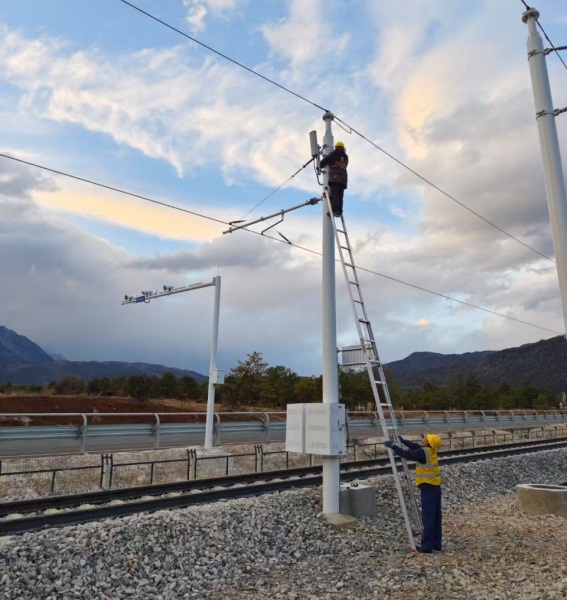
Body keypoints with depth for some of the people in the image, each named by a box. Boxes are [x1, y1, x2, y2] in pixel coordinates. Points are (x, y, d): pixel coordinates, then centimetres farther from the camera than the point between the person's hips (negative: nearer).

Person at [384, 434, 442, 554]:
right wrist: (403, 440, 25)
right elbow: (415, 446, 22)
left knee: (428, 518, -5)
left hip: (428, 487, -9)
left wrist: (393, 446, -13)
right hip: (435, 487, 9)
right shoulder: (429, 450, 8)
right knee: (435, 518, 13)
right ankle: (437, 544, 20)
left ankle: (427, 546, 0)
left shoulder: (424, 452, -19)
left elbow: (407, 454, -21)